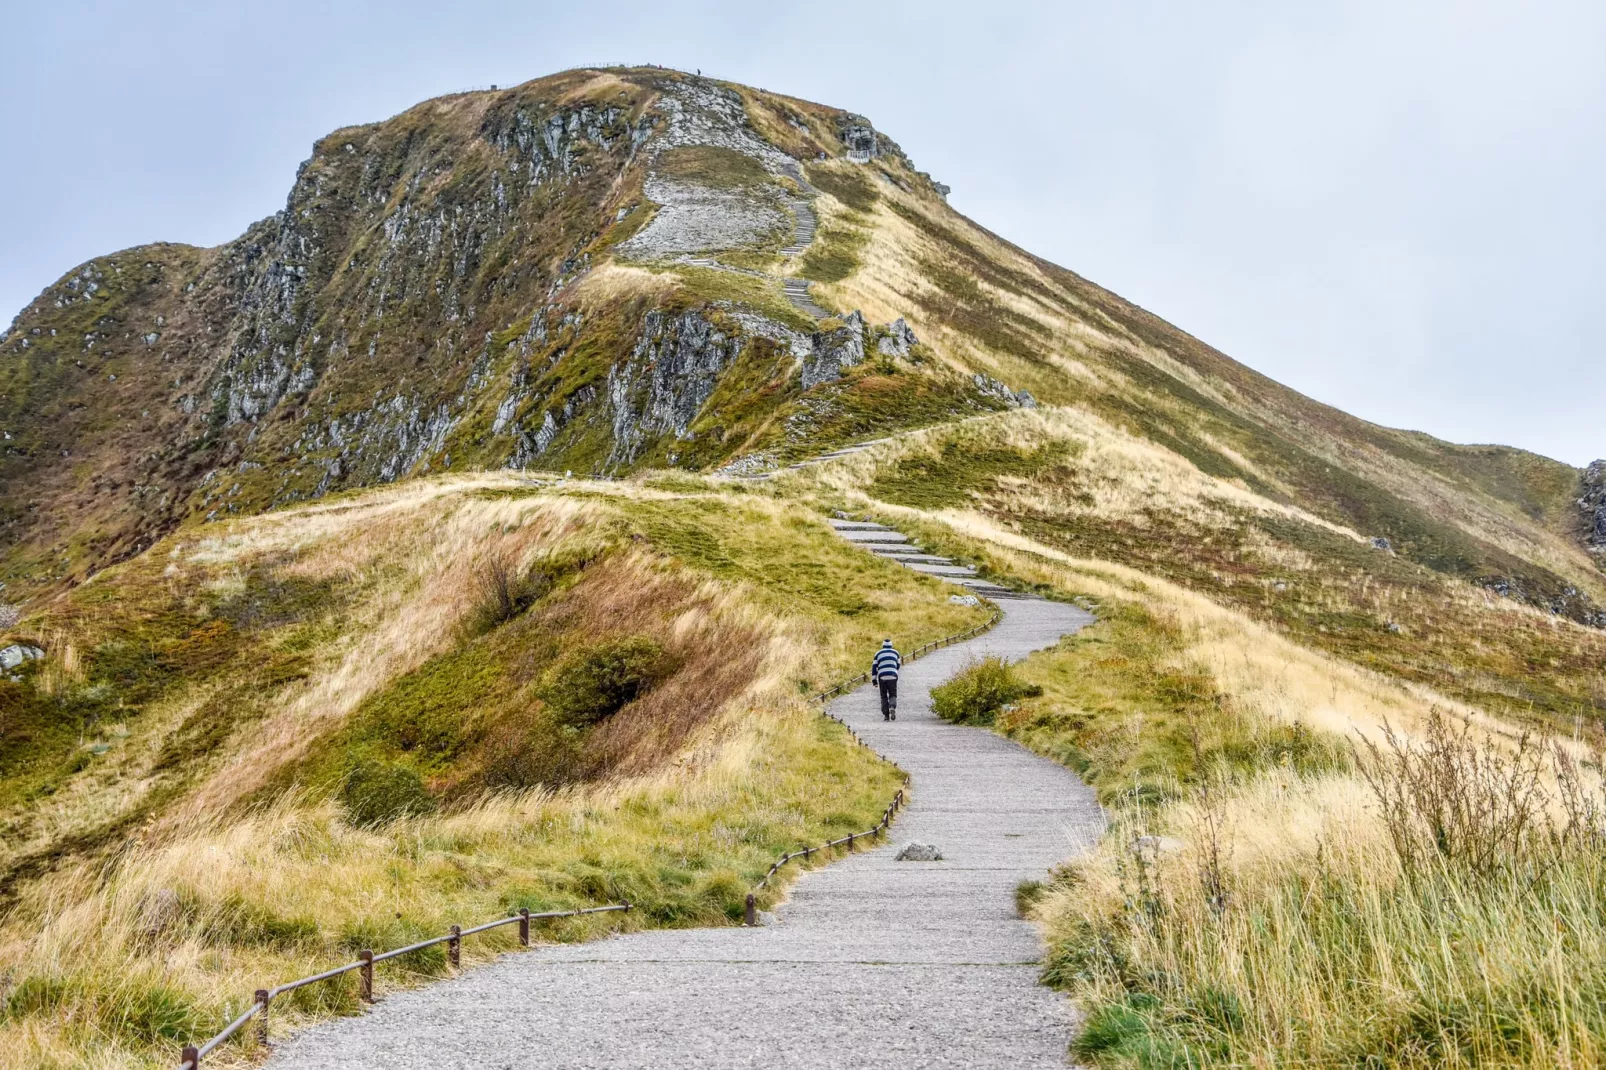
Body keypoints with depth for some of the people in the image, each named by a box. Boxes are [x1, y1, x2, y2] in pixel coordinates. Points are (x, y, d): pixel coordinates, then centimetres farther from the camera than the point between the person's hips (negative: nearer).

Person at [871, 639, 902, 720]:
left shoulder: (878, 653, 11)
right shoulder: (895, 652, 12)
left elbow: (874, 667, 6)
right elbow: (898, 666, 19)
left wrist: (874, 679, 6)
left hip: (882, 677, 0)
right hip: (892, 677, 0)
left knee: (884, 697, 11)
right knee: (893, 695, 8)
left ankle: (886, 715, 4)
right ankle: (892, 708, -23)